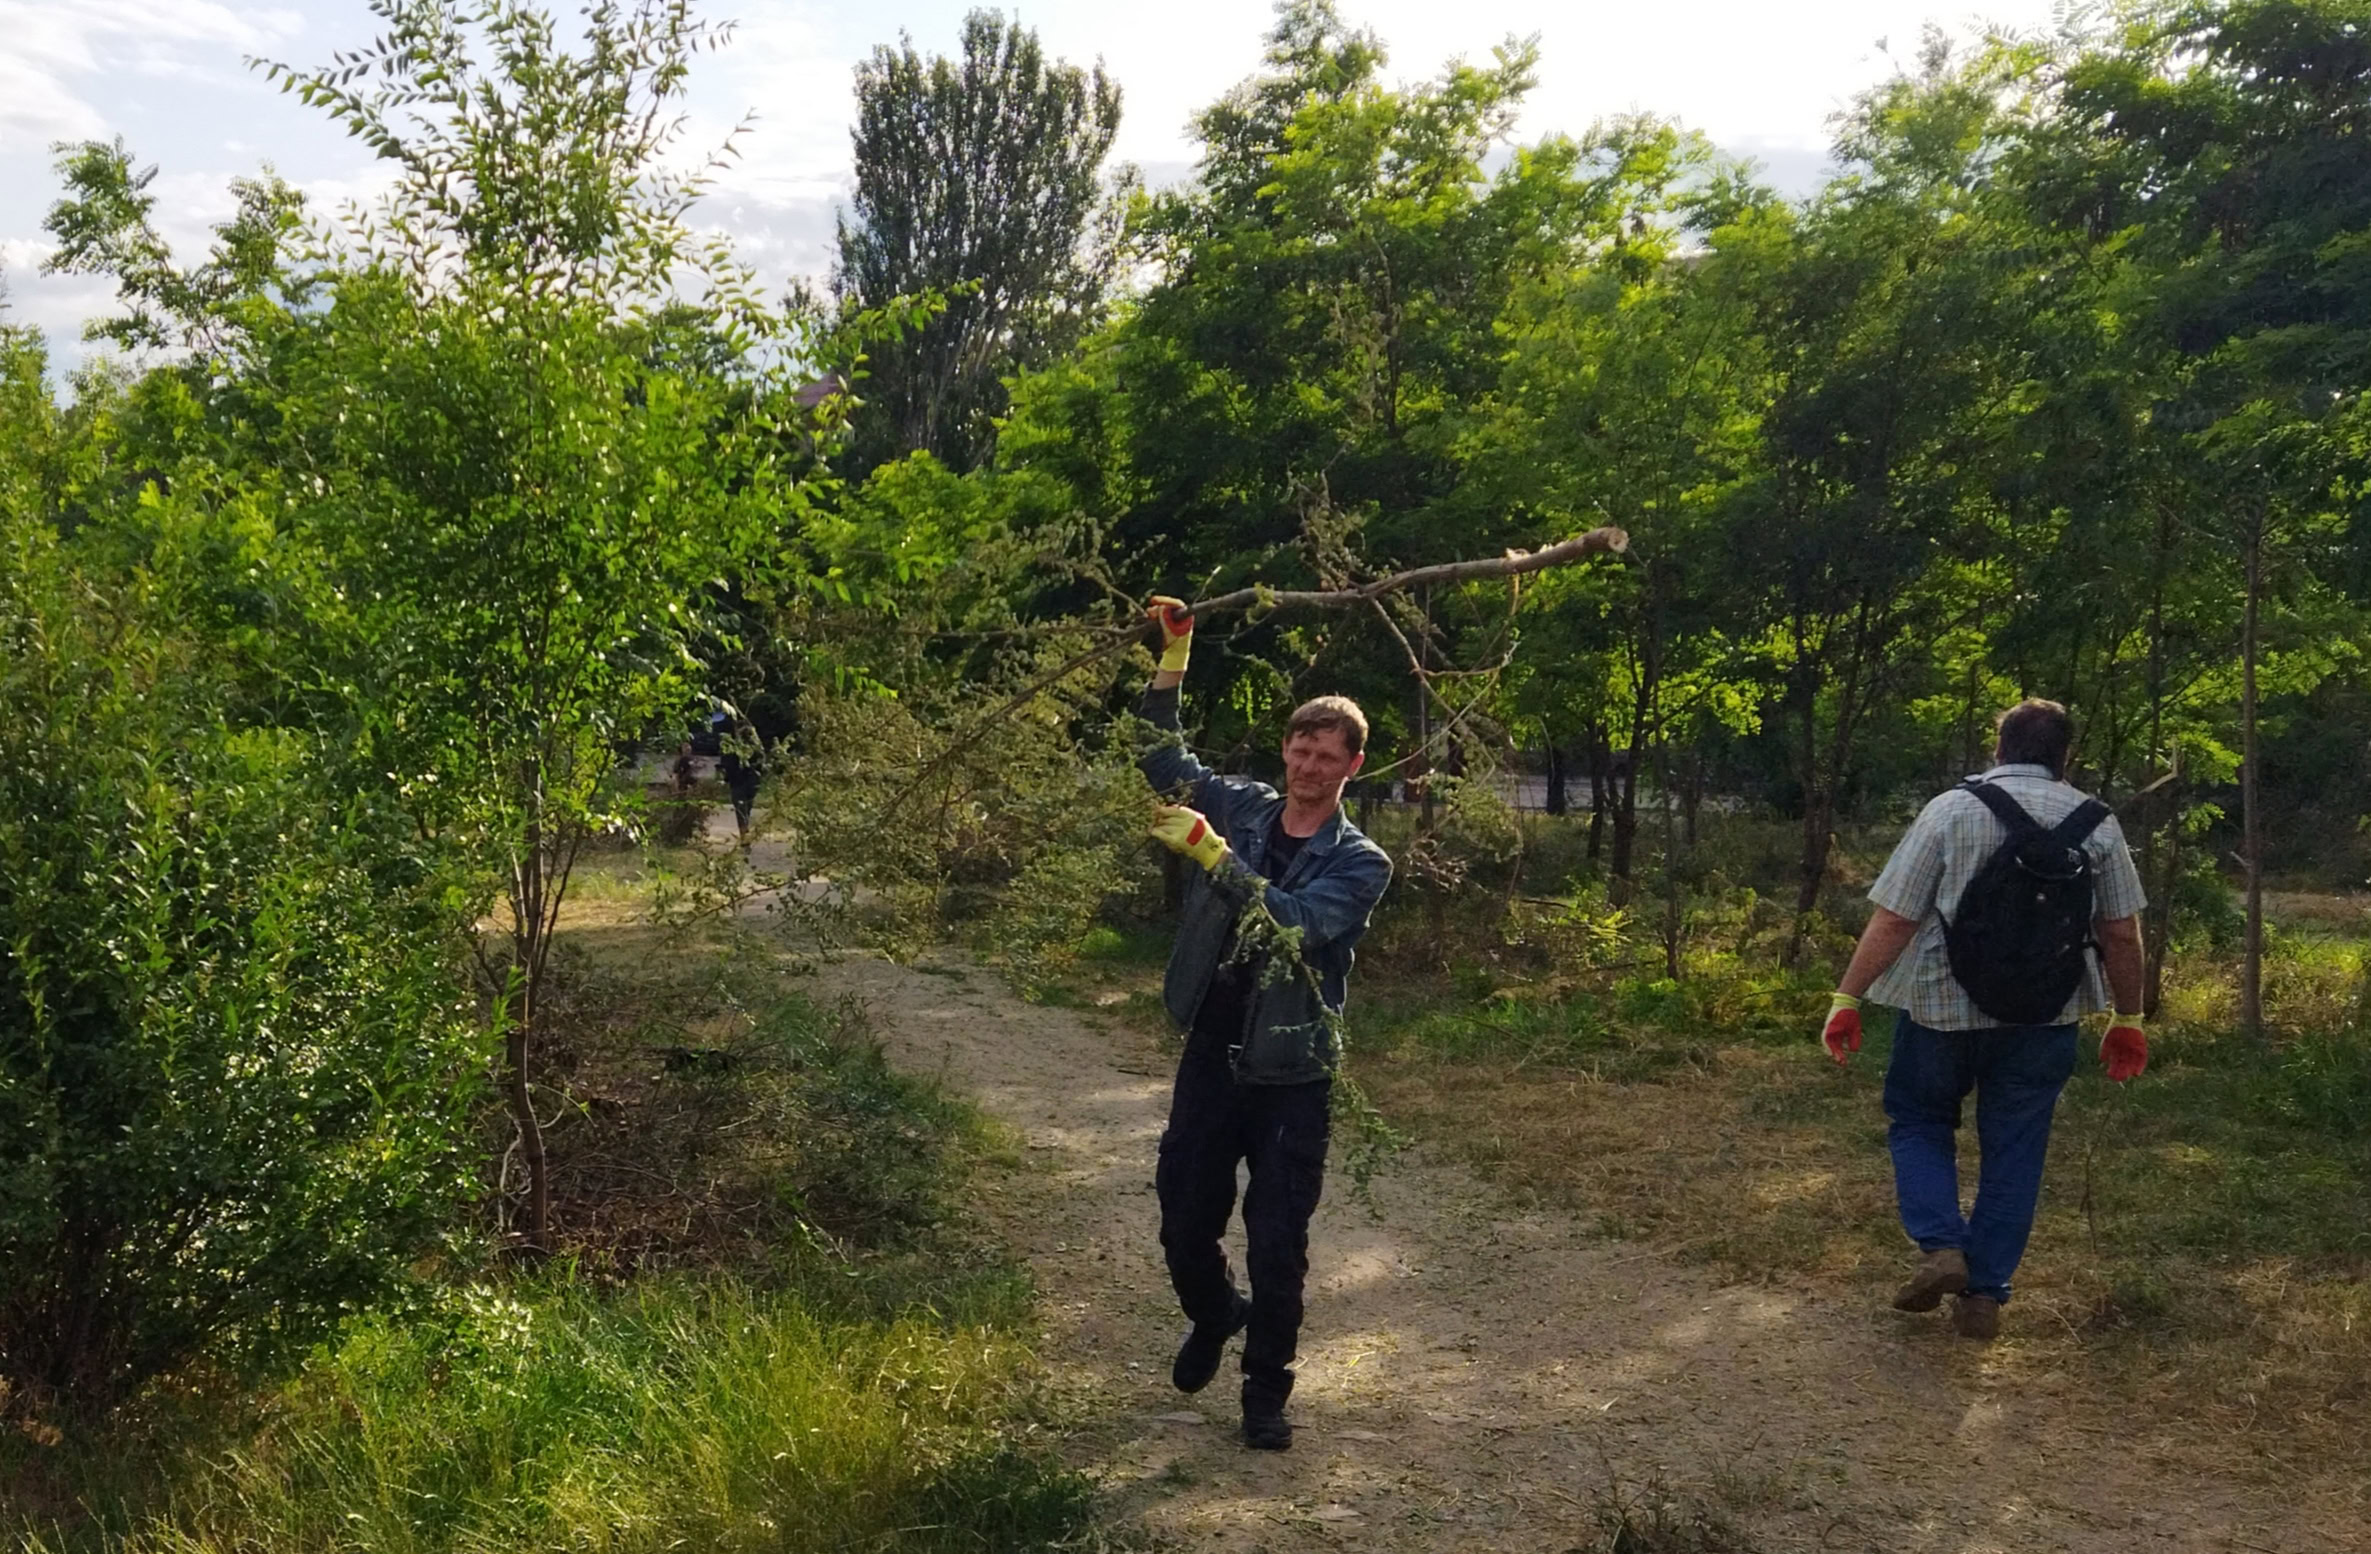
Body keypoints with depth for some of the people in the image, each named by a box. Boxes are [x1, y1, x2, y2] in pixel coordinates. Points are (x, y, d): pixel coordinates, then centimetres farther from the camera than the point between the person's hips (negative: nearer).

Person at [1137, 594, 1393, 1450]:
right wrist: (1172, 661, -1)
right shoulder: (1241, 807, 5)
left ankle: (1266, 1391, 21)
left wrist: (1212, 854, -28)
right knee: (1184, 1226, 11)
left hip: (1291, 1074, -3)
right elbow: (1165, 761, 10)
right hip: (1210, 1058, 3)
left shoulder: (1360, 863, -6)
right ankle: (1215, 1315, 44)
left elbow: (1298, 921, -23)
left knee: (1277, 1245, 2)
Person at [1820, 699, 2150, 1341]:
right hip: (2045, 1019, 2)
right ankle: (1983, 1294, 13)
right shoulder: (2096, 824, 0)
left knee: (1918, 1123, 17)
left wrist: (1847, 999, -7)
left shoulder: (1950, 810, -8)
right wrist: (2128, 1020, 14)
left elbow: (1892, 920, -11)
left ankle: (1941, 1246, -2)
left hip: (1943, 1007, -2)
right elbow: (2121, 935, 2)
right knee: (2014, 1151, 11)